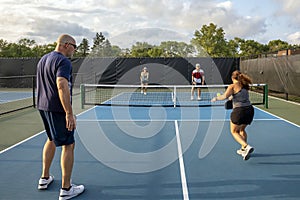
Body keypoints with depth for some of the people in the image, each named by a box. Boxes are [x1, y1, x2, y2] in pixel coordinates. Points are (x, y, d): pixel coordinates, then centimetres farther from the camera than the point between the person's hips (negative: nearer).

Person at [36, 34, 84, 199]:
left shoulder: (43, 59, 15)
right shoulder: (63, 61, -15)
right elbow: (62, 87, -27)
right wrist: (69, 114, -28)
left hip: (43, 106, 10)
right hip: (58, 109, -10)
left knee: (52, 139, 24)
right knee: (68, 145, -2)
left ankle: (44, 178, 34)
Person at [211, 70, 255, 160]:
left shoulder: (233, 86, -7)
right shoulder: (245, 86, 13)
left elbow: (225, 96, -17)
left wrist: (216, 98, -1)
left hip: (239, 111, -7)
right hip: (249, 110, 7)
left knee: (234, 132, 8)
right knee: (242, 130, 26)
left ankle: (247, 147, -11)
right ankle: (243, 149, 30)